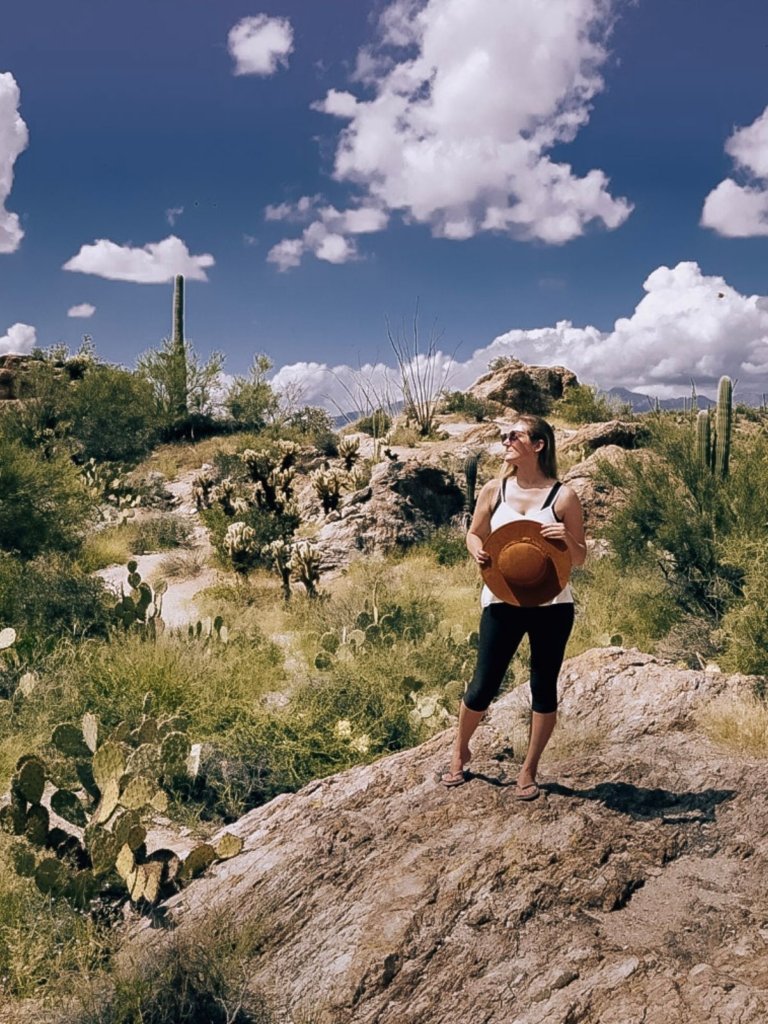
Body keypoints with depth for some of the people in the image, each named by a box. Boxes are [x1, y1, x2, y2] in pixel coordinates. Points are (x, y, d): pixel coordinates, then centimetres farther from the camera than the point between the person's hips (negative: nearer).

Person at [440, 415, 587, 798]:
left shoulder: (563, 497, -6)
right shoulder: (494, 490, 0)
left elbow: (580, 558, 0)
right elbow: (474, 533, 13)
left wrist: (567, 540, -22)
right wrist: (478, 552, -10)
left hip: (551, 605, -1)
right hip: (502, 602, 1)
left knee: (543, 687, 9)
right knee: (483, 686, 6)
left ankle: (529, 771, 27)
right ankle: (460, 751, 34)